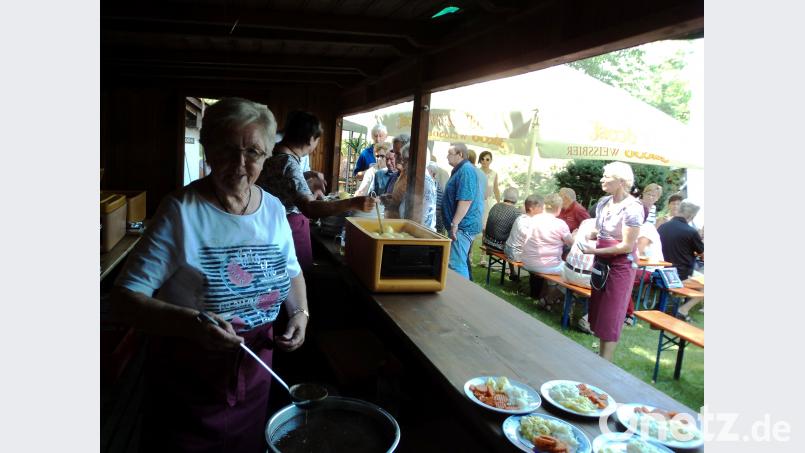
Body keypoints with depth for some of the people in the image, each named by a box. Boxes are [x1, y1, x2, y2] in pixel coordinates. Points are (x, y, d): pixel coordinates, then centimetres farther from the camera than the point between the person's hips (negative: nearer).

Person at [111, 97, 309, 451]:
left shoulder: (274, 209, -2)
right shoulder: (181, 211, -17)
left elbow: (292, 273, 12)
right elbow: (124, 300, -20)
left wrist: (300, 312, -7)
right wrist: (188, 323, -36)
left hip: (254, 376, 5)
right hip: (186, 385, -4)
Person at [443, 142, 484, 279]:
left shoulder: (466, 170, -16)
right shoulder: (460, 170, 18)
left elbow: (465, 200, -24)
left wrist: (454, 224, -25)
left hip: (463, 225, -11)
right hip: (462, 225, 11)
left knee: (456, 264, -10)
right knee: (459, 262, 18)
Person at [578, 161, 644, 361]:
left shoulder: (632, 209, -20)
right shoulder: (604, 202, 3)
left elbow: (627, 246, -21)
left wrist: (595, 251, -21)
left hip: (621, 266, -8)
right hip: (601, 262, 8)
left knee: (611, 316, 0)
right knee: (599, 312, 15)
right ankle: (600, 356, 29)